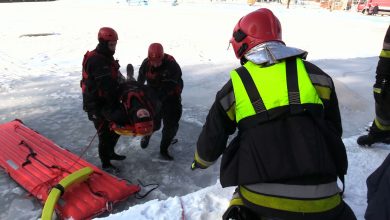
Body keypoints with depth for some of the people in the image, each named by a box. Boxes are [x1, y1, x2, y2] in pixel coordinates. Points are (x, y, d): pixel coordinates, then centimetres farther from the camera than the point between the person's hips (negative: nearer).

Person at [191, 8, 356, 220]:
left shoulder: (235, 85, 1)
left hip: (259, 199, 0)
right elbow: (334, 129, 16)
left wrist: (200, 160, 33)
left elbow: (212, 138, 10)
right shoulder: (313, 74, 4)